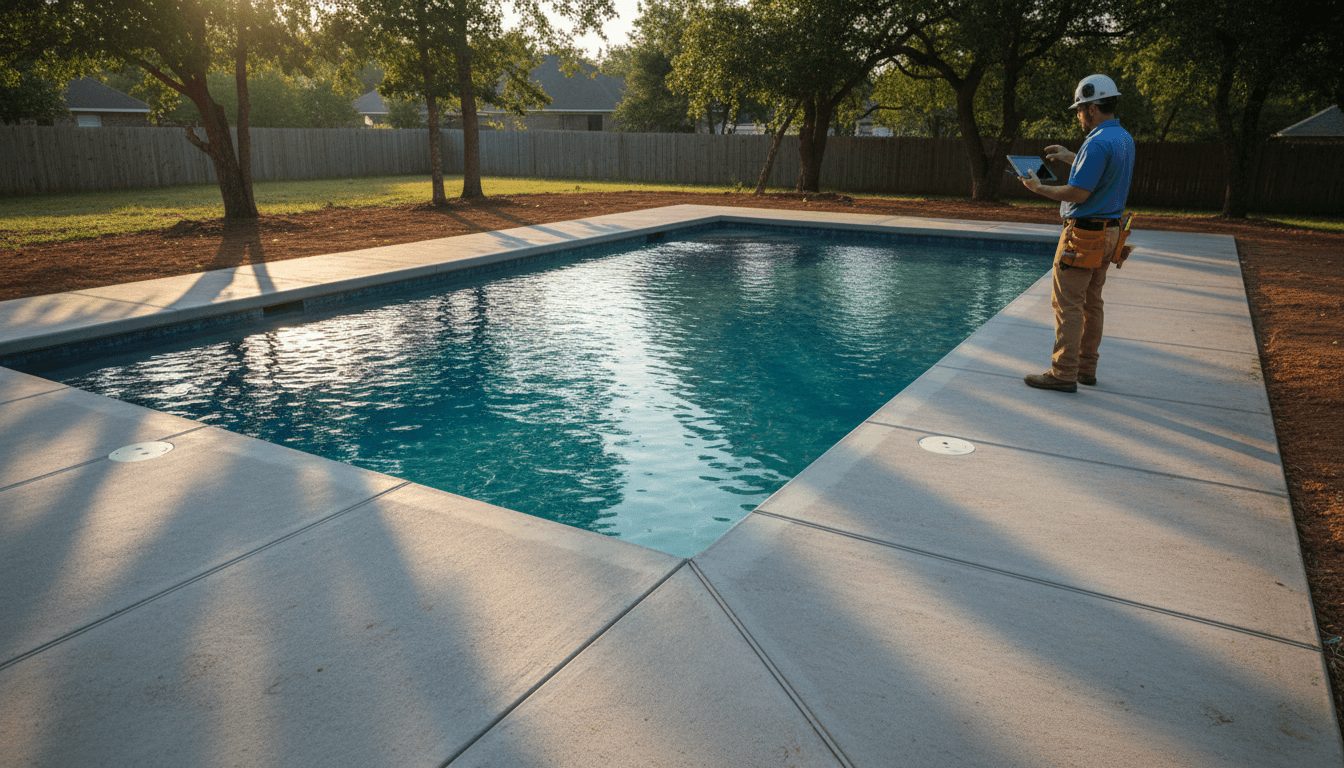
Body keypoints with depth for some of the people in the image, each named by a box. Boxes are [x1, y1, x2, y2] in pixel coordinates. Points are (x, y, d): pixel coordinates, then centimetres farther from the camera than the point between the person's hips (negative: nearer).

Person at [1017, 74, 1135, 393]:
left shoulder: (1098, 143, -20)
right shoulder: (1125, 139, 12)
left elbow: (1079, 193, -22)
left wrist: (1039, 188, -10)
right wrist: (1069, 157, 28)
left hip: (1084, 232, -10)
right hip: (1108, 231, 10)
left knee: (1068, 304, -6)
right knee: (1091, 303, 15)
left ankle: (1063, 373, -3)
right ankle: (1086, 367, 22)